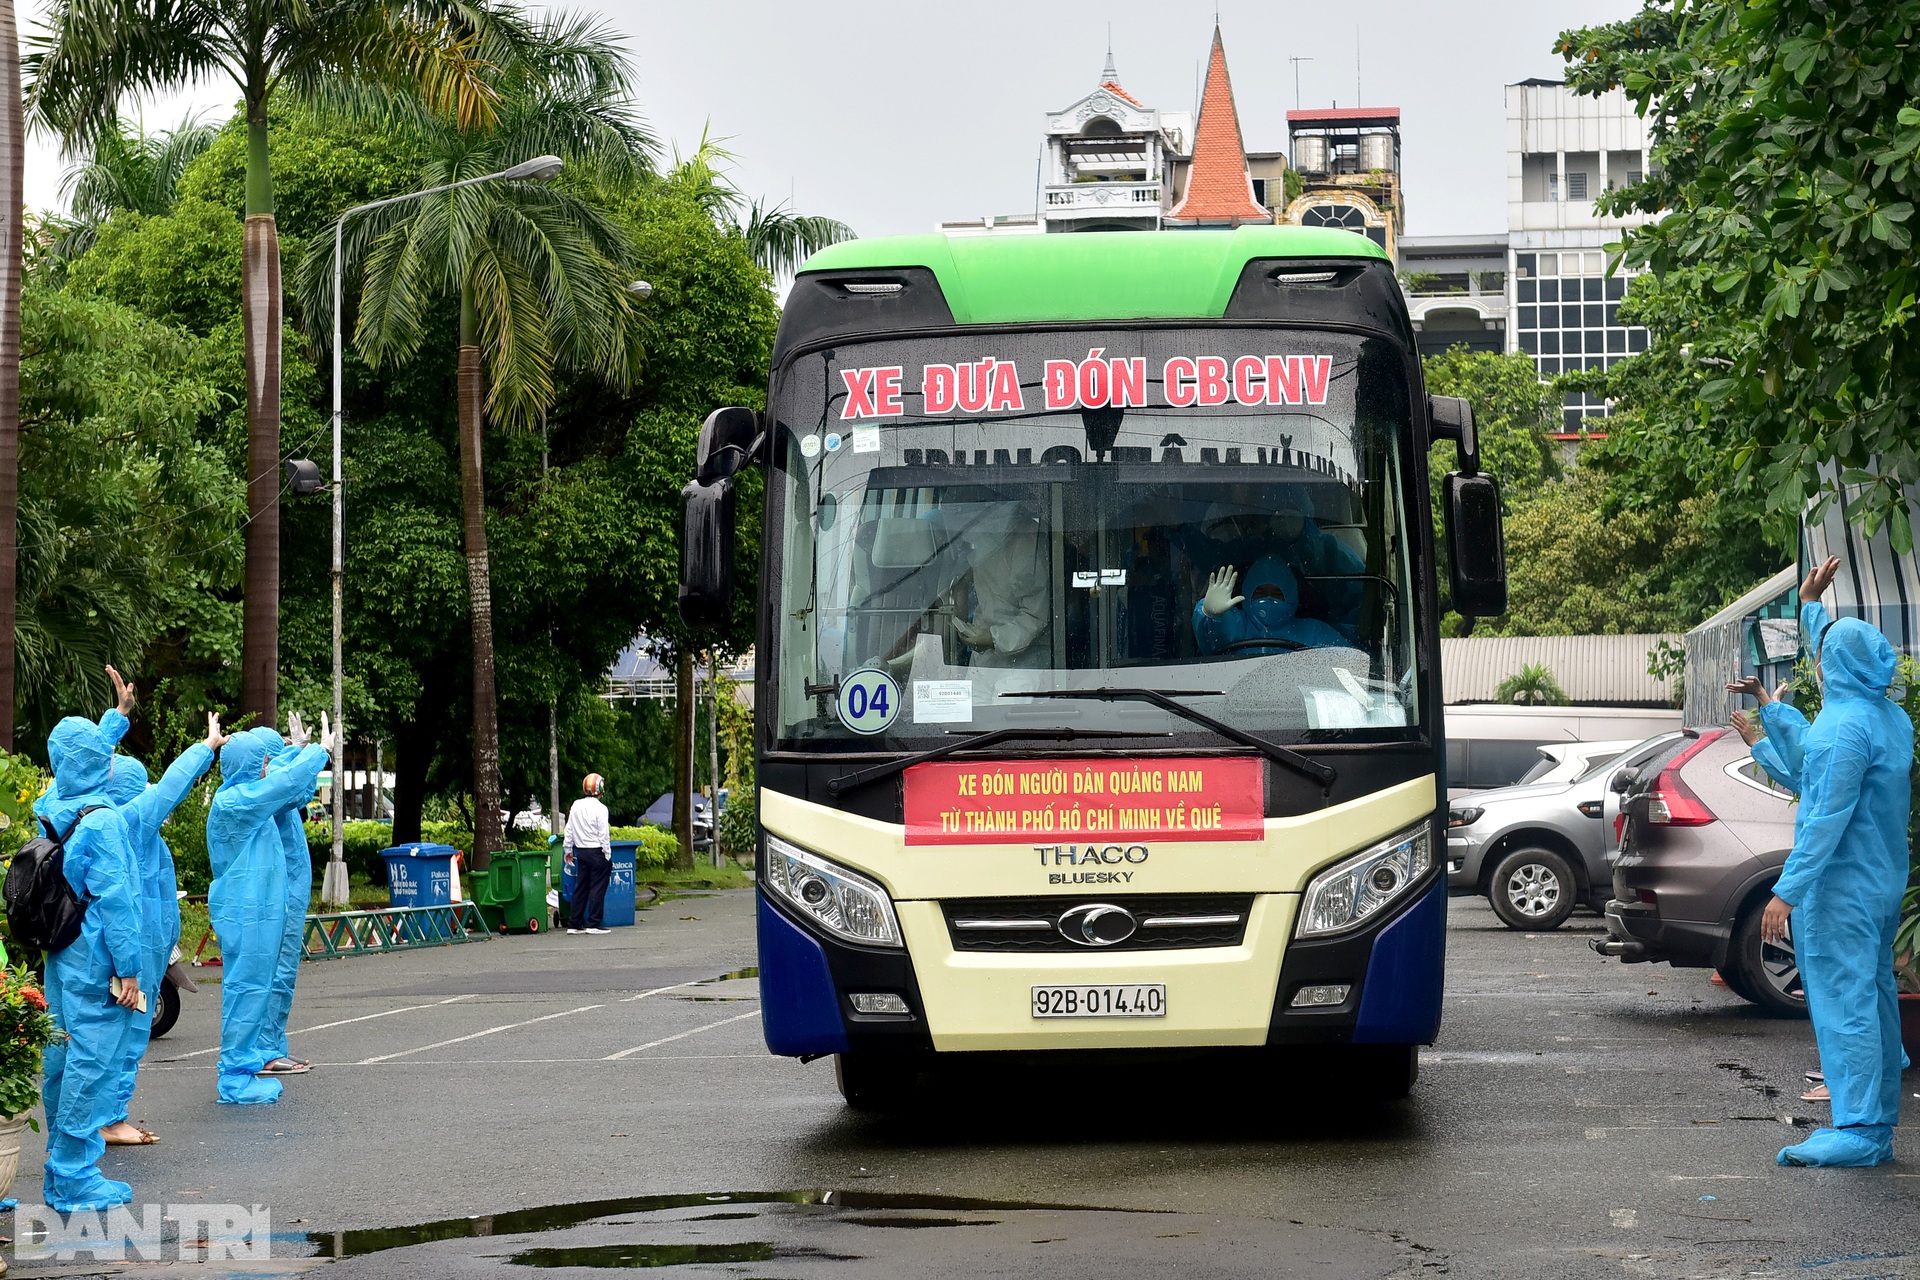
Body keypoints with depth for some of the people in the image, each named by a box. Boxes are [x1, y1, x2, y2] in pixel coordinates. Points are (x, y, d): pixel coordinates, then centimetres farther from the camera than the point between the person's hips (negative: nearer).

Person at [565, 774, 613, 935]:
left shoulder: (576, 806, 5)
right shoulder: (600, 808, -13)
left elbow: (569, 830, 11)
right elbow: (604, 834, -14)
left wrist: (568, 849, 21)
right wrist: (608, 855, -7)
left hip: (580, 851, 6)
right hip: (597, 852, -6)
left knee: (580, 887, 12)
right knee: (597, 888, 0)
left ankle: (573, 924, 13)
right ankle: (593, 924, -2)